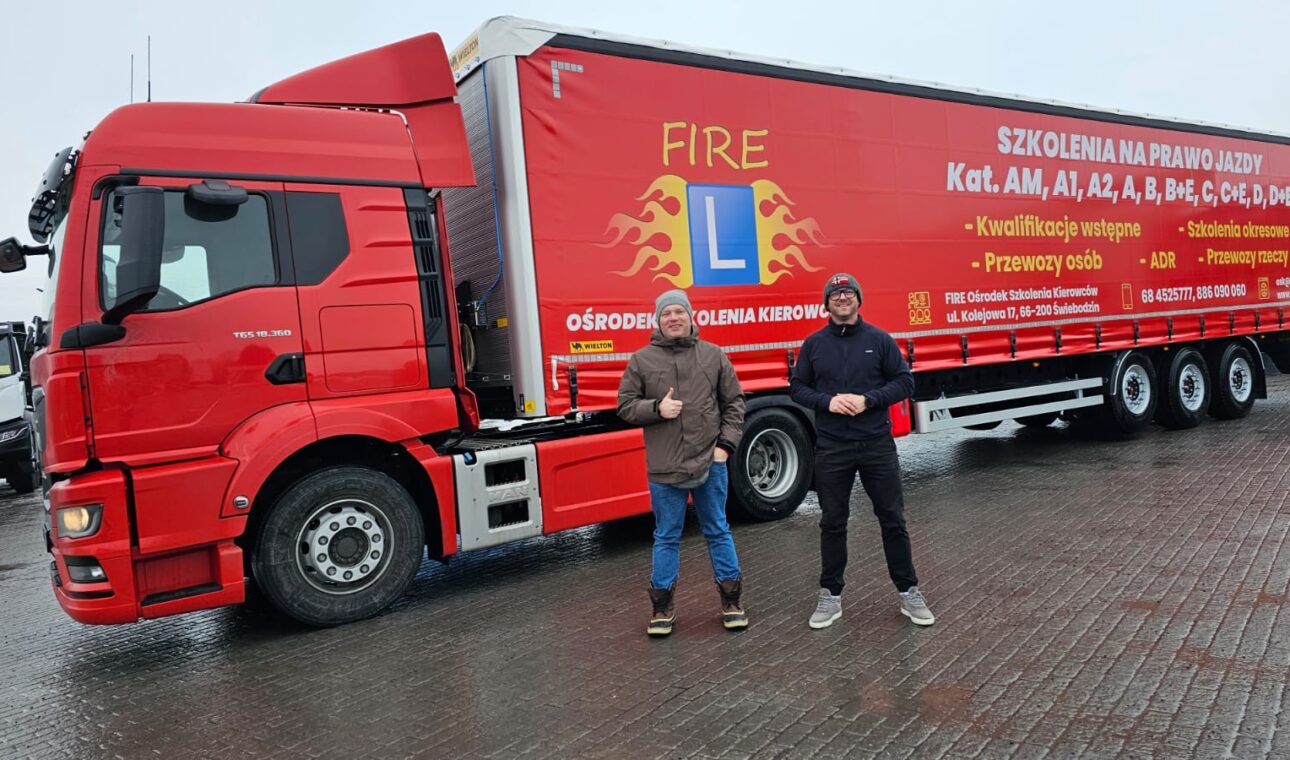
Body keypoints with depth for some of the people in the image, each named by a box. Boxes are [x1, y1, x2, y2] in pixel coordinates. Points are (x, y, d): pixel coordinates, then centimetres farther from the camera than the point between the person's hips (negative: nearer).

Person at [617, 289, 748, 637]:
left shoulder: (713, 355, 4)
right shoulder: (641, 360, 0)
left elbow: (734, 402, 7)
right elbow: (625, 406, 2)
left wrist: (726, 444, -2)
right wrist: (656, 408, -16)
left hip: (710, 464, 1)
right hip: (664, 469, -1)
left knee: (718, 532, 13)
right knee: (667, 538, 10)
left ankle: (731, 601, 27)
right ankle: (662, 607, 23)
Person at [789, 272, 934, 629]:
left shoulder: (879, 339, 1)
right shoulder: (814, 343, 4)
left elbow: (905, 382, 0)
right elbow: (797, 388, 5)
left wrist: (868, 400, -14)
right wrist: (827, 401, -13)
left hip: (877, 444, 0)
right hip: (831, 448, 1)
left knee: (893, 519, 8)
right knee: (832, 523, 9)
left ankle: (908, 591, 22)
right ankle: (831, 595, 21)